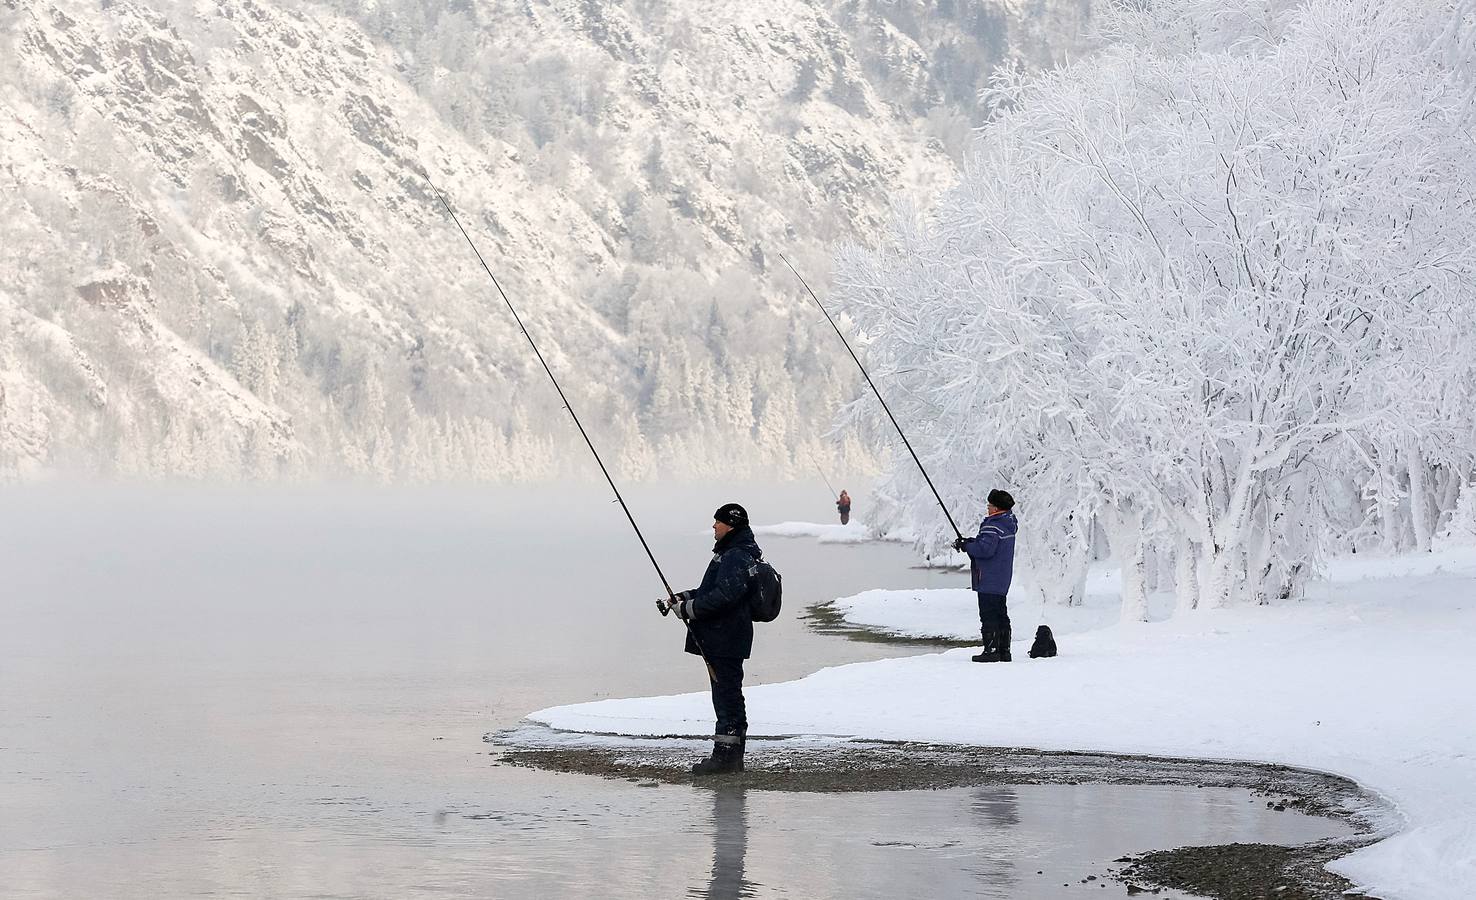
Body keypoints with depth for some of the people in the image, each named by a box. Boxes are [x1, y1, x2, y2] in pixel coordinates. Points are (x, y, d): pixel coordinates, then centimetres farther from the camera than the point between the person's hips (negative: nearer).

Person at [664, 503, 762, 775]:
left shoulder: (736, 558, -17)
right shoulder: (730, 554, 19)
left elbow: (724, 597, -27)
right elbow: (712, 590, 24)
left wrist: (689, 608, -20)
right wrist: (685, 597, 10)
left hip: (725, 639, -11)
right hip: (720, 638, 11)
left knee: (726, 694, -8)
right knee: (729, 694, 15)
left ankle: (725, 756, -7)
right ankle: (733, 757, 21)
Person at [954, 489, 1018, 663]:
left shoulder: (993, 526, -19)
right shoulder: (1008, 524, 13)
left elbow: (985, 549, -26)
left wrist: (966, 547, -12)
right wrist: (970, 541, 10)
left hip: (989, 581, -10)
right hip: (1002, 581, 10)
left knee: (988, 616, -7)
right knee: (1001, 614, 13)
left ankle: (991, 650, -8)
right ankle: (1004, 650, 15)